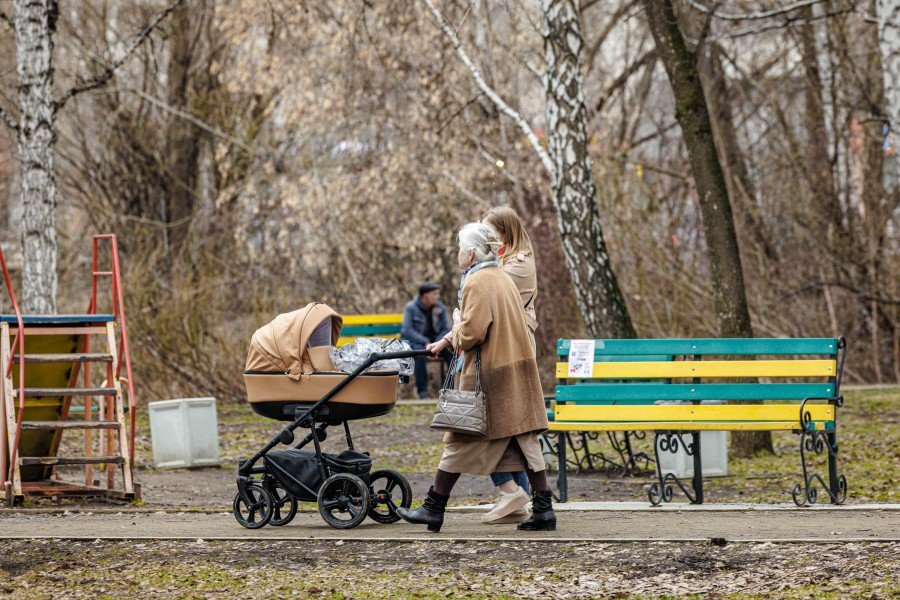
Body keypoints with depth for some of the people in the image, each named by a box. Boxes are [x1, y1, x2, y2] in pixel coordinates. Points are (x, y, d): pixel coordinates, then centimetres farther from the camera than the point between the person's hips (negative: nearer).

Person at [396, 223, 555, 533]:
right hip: (517, 370, 8)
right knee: (524, 439, 6)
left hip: (488, 375, -8)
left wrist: (454, 339, 0)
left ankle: (434, 509, 8)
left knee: (461, 440, 1)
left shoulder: (477, 283, -14)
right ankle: (543, 509, 1)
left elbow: (472, 331, -21)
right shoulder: (503, 278, 14)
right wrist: (446, 341, 27)